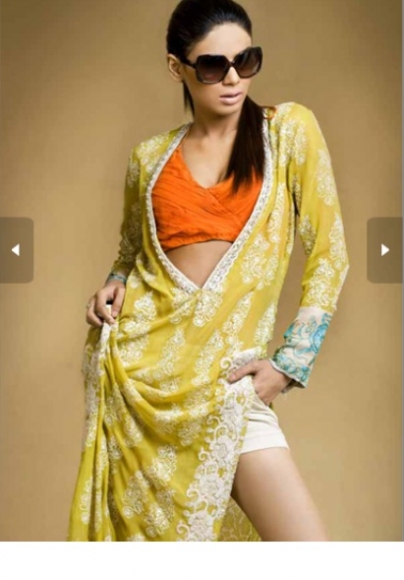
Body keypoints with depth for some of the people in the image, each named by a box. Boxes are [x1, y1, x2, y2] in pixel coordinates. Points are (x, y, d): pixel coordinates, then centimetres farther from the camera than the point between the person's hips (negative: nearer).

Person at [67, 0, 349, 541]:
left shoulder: (289, 130, 0)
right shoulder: (150, 156, 7)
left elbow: (328, 254, 1)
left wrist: (292, 361, -4)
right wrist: (113, 286, 1)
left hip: (226, 375, -1)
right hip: (134, 356, 2)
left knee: (307, 540, -7)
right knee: (136, 522, 10)